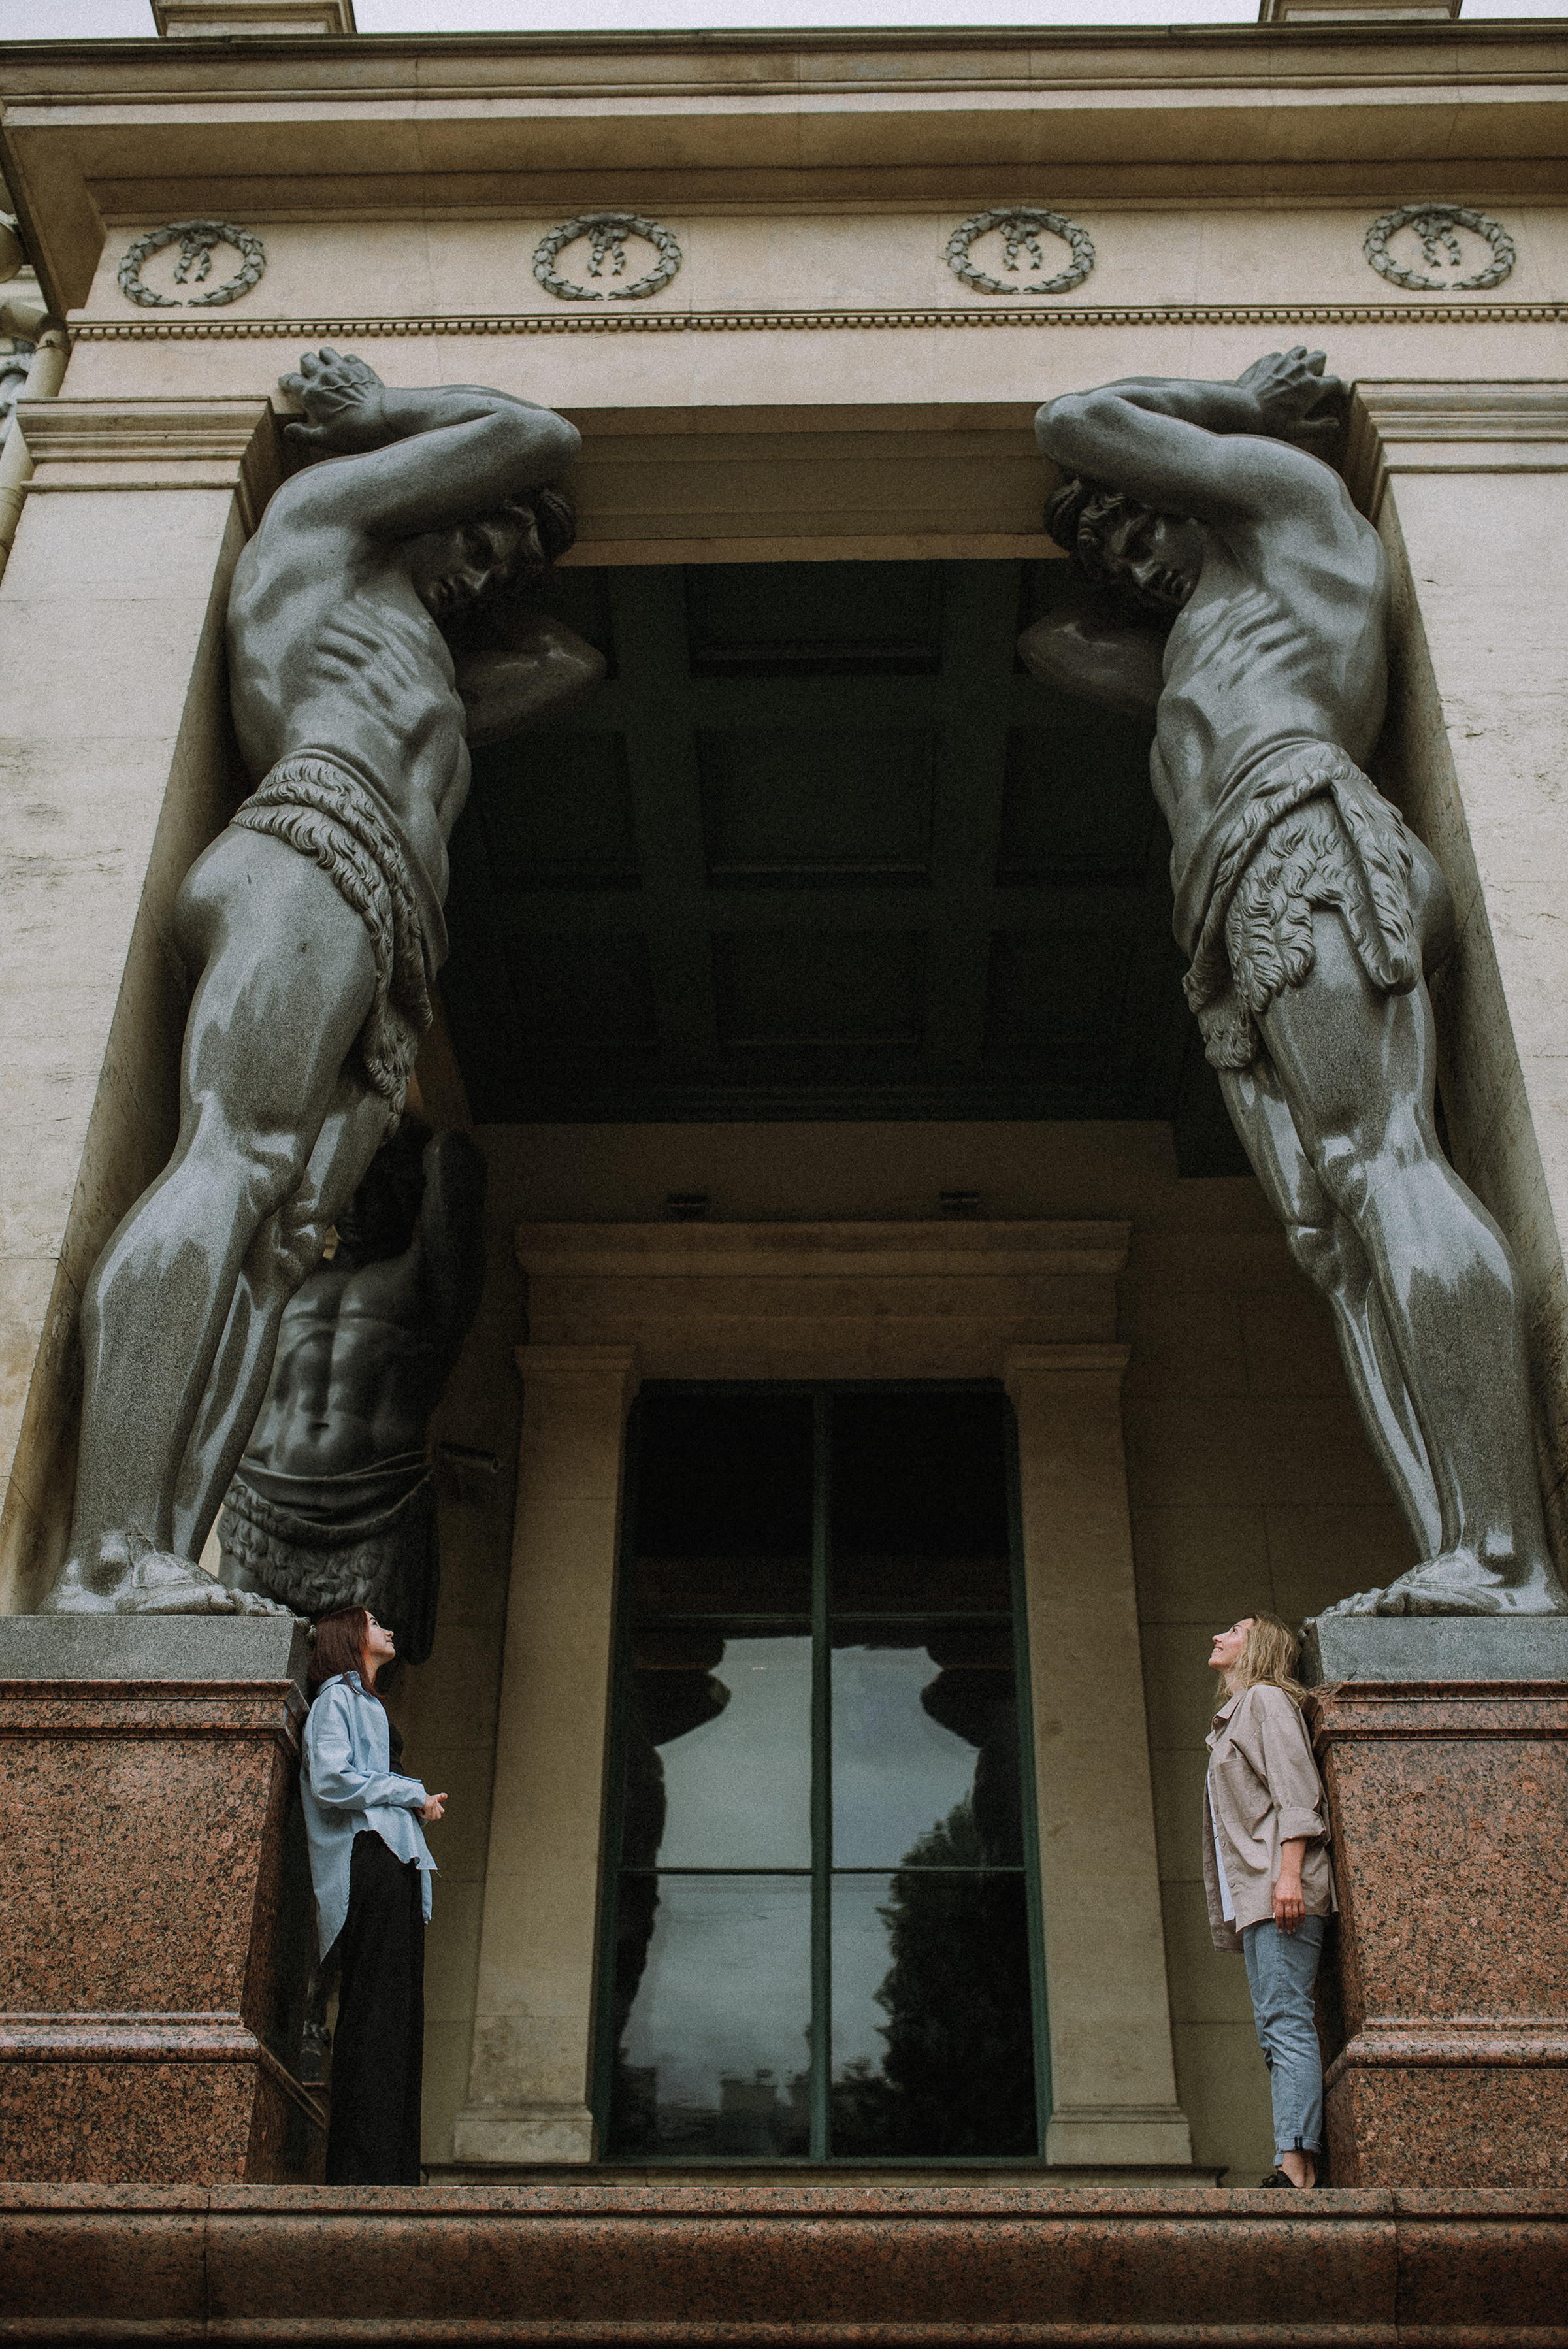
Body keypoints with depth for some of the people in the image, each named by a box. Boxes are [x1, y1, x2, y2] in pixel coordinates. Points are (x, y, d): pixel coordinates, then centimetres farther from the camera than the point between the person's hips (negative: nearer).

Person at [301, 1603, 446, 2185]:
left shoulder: (366, 1702, 29)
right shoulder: (336, 1697, 2)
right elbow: (330, 1779, -12)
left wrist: (418, 1803, 10)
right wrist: (412, 1794, -6)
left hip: (395, 1864, 9)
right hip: (368, 1859, -9)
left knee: (398, 2018, 4)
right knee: (373, 2012, -13)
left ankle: (391, 2168, 3)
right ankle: (361, 2167, -14)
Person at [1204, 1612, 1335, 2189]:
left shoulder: (1267, 1699, 1)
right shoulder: (1235, 1715, 28)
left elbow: (1296, 1791, -11)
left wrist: (1289, 1873, -22)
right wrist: (1231, 1912, 20)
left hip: (1281, 1887, -9)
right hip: (1254, 1897, 9)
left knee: (1285, 2021, -16)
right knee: (1277, 2029, 2)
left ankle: (1295, 2167, -23)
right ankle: (1299, 2171, -1)